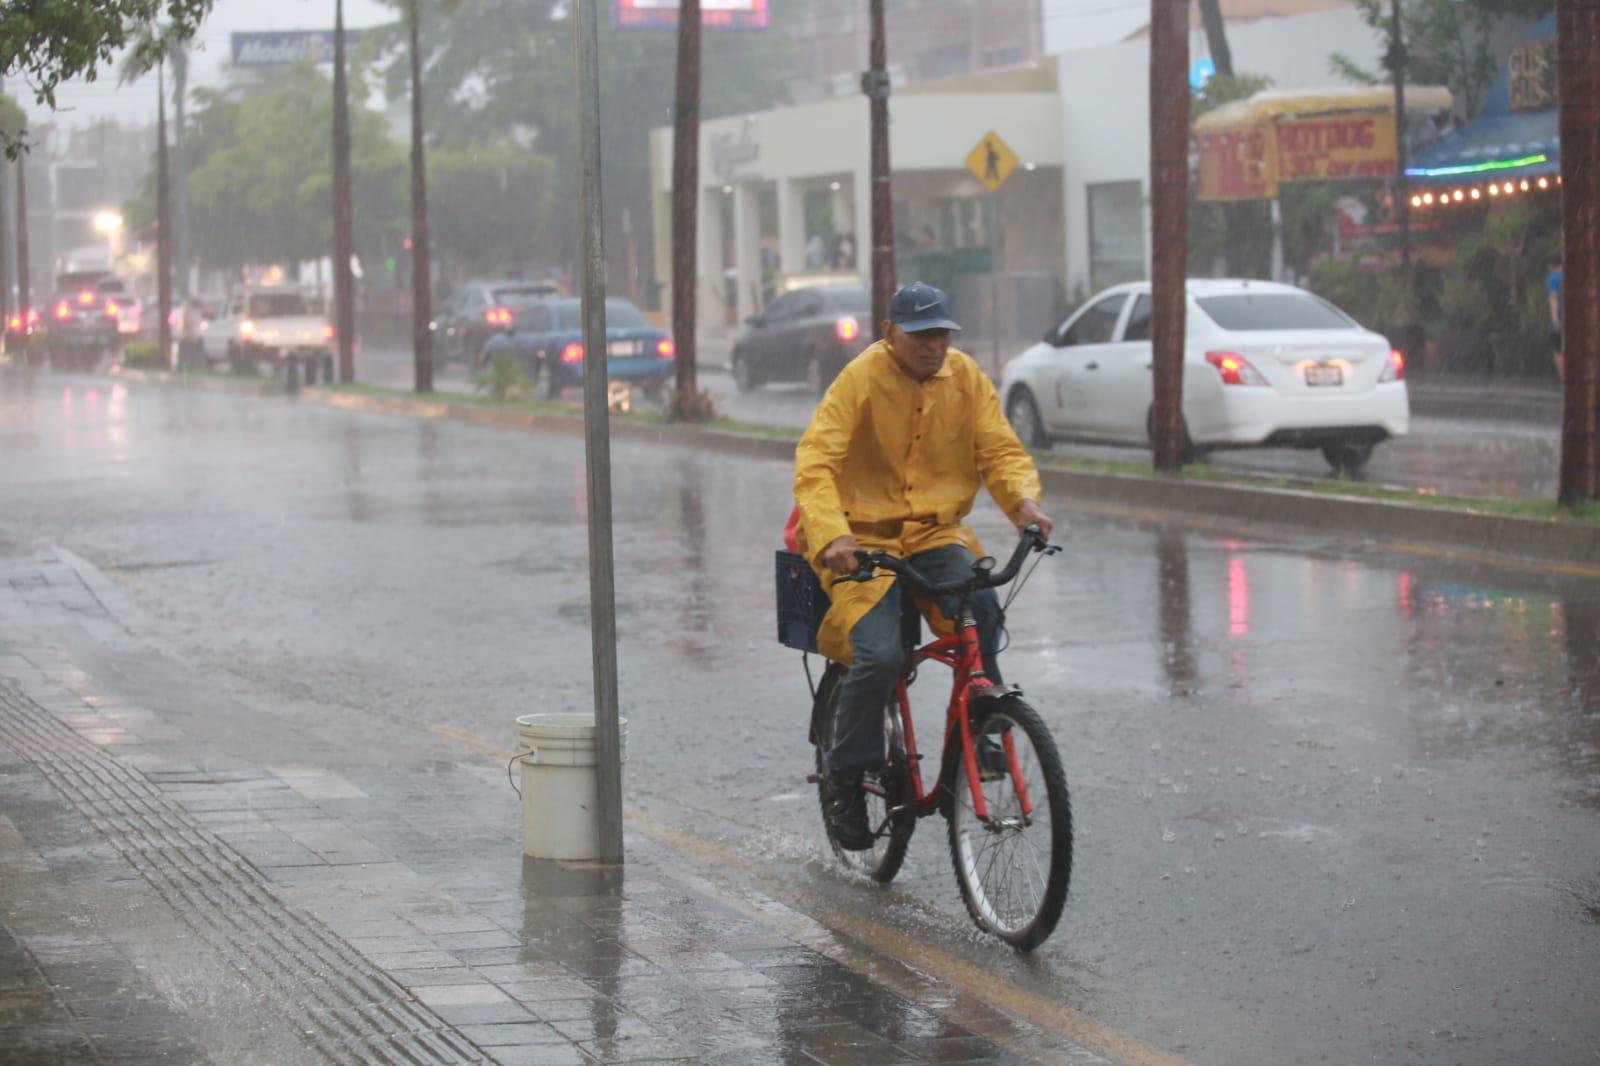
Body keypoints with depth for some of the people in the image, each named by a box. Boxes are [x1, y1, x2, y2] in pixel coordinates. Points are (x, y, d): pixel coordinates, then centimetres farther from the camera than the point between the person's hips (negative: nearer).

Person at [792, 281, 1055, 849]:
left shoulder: (965, 377, 3)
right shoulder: (860, 378, -11)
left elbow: (1001, 449, 1)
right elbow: (815, 462, -19)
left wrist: (1023, 501, -21)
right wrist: (831, 533, -36)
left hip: (936, 533, 4)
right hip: (864, 536, -3)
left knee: (982, 609, -27)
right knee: (880, 654, -23)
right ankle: (844, 777, -2)